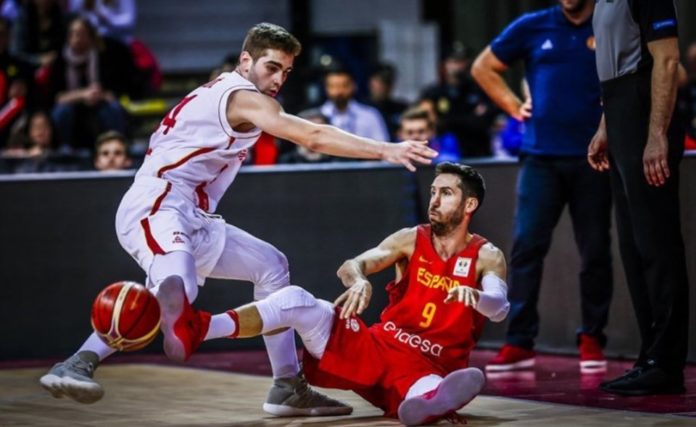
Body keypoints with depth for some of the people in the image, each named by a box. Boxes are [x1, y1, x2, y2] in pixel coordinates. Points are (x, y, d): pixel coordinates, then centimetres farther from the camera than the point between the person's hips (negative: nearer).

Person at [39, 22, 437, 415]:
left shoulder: (217, 91, 21)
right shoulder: (243, 97, -9)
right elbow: (313, 137, -20)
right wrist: (386, 151, -23)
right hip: (156, 205, -11)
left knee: (271, 265, 18)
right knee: (177, 289, -41)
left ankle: (289, 387, 17)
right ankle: (78, 365, -53)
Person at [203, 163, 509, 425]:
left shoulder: (487, 257, 0)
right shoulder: (411, 240, 6)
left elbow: (499, 309, -20)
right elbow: (350, 267, -9)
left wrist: (473, 295, -43)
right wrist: (360, 281, -34)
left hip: (427, 369, -2)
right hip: (374, 348, 2)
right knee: (294, 300, -18)